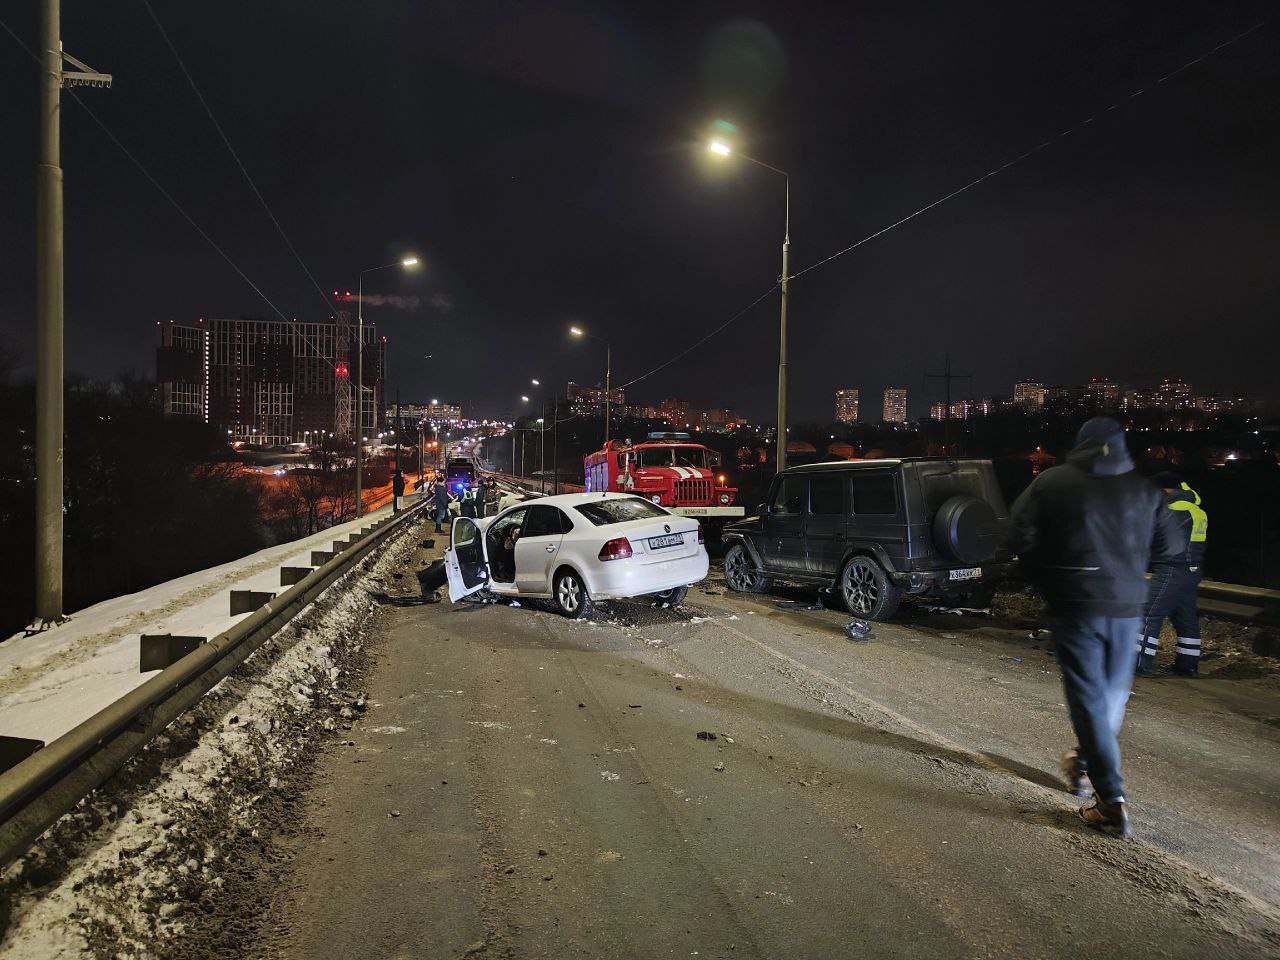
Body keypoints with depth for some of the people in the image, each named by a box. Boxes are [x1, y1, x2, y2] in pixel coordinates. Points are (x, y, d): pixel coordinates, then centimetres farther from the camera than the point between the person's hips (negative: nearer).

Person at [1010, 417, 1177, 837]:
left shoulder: (1051, 481, -4)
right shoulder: (1145, 489, 4)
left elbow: (1021, 537, -8)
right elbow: (1165, 549, 6)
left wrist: (1048, 579, 6)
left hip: (1073, 602, -3)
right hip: (1126, 605, 3)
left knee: (1088, 695, 1)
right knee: (1113, 691, 21)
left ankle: (1111, 801, -2)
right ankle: (1085, 764, 37)